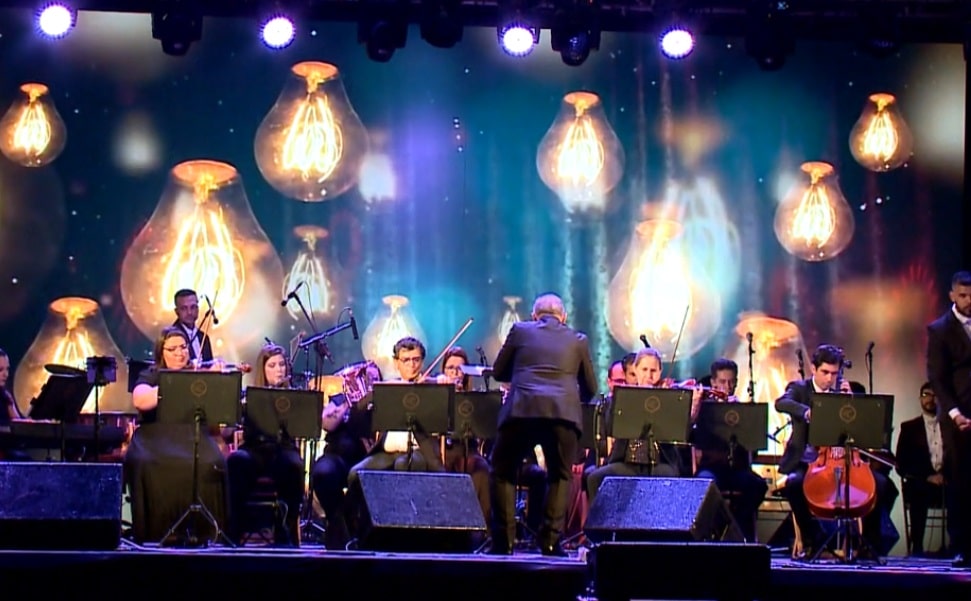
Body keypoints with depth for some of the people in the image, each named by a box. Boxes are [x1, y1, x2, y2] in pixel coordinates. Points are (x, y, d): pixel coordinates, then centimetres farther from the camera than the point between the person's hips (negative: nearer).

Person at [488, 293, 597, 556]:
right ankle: (551, 540, 7)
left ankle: (504, 541, 8)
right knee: (561, 476, 20)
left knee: (503, 474, 16)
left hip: (522, 411, -1)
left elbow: (498, 372, 23)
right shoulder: (578, 340, 19)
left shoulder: (520, 330, 16)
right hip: (564, 413, 1)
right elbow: (590, 388, 26)